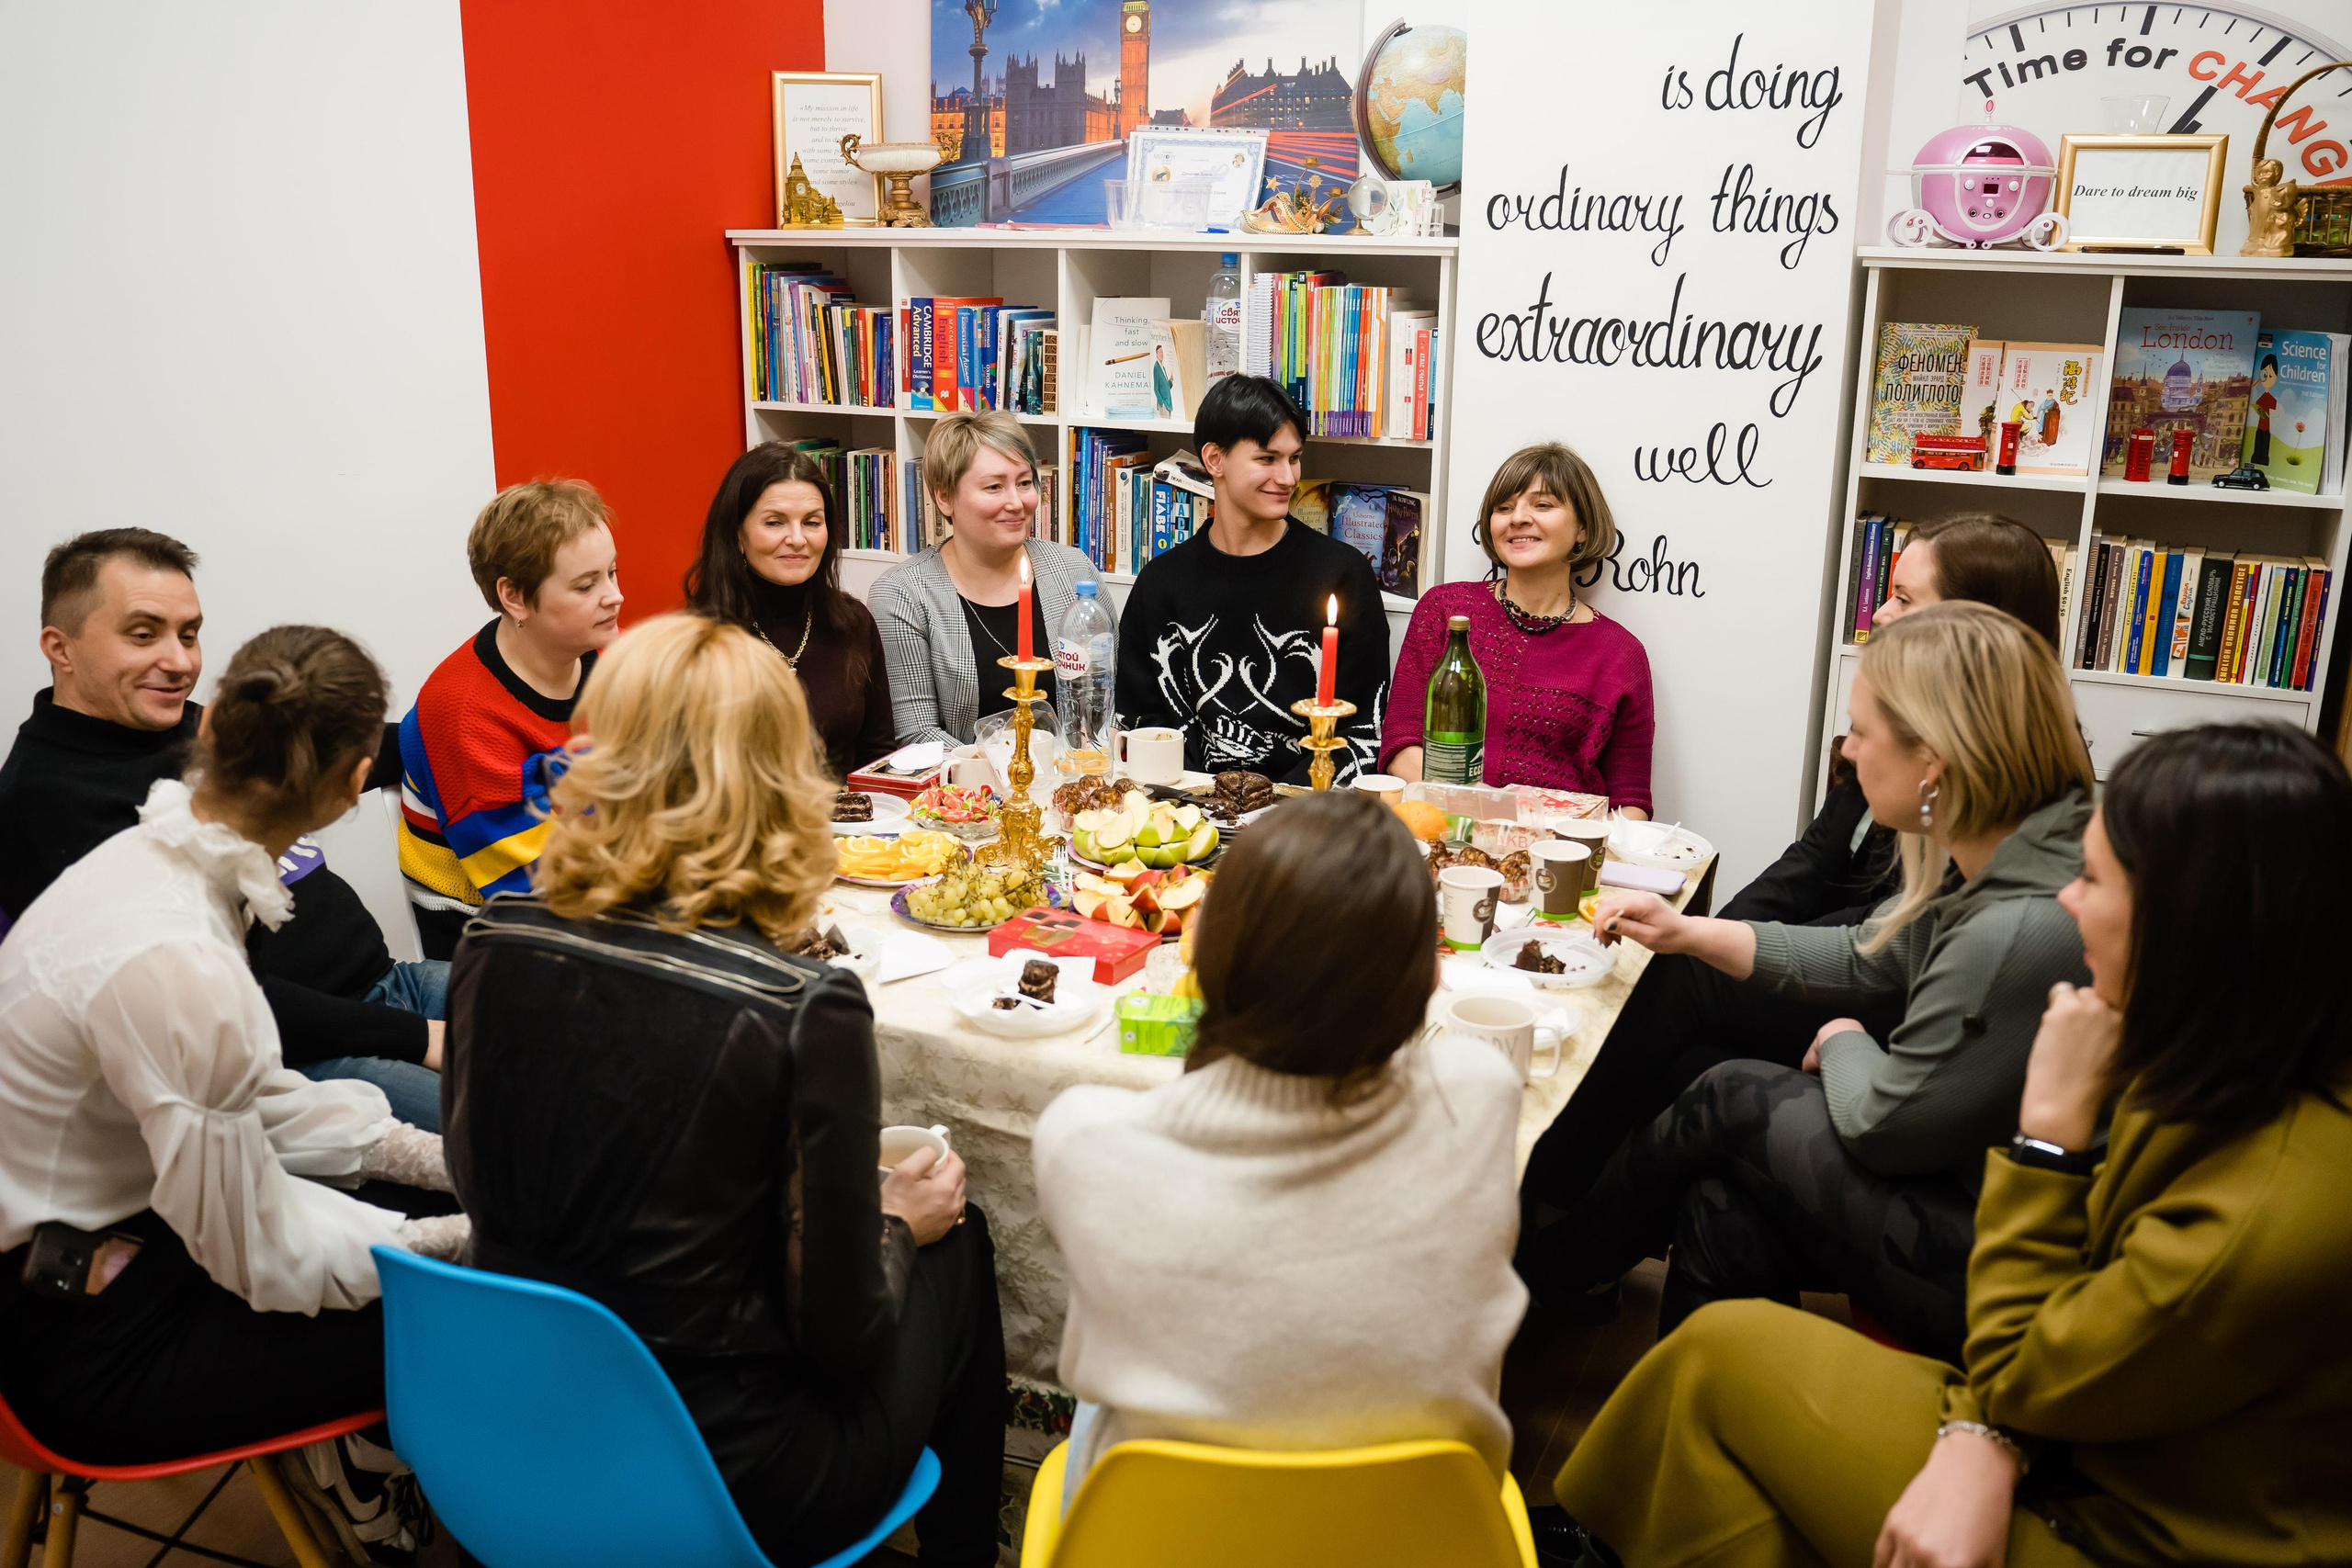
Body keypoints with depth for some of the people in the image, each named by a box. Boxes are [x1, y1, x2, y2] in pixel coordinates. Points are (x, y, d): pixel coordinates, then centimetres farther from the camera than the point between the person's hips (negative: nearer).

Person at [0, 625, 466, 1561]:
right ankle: (364, 1474, 22)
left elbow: (248, 1101, 5)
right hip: (88, 1348, -8)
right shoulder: (175, 966, -33)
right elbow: (263, 1256, -22)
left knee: (445, 1195, 6)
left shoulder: (147, 855, -5)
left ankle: (355, 1447, 24)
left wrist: (426, 1155, 1)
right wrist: (456, 1238, -11)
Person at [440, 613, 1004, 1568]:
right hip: (718, 1483, -5)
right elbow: (838, 1333, -17)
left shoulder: (495, 943, -11)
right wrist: (899, 1225, 4)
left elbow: (475, 1179, 7)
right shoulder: (804, 1009, -26)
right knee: (957, 1247, 20)